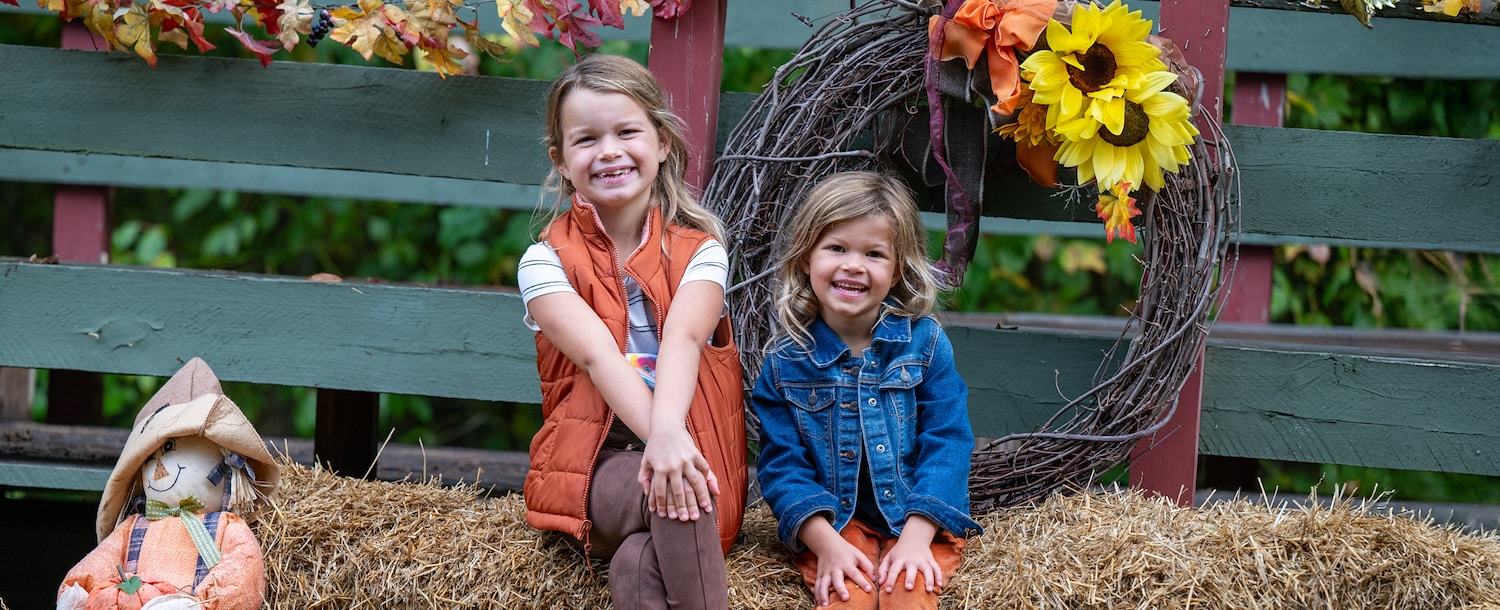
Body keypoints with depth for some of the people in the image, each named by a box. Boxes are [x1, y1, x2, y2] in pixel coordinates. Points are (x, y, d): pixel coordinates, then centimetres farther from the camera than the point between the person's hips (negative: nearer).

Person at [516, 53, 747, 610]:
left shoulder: (699, 251, 6)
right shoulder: (546, 261, 3)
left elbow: (683, 338, -17)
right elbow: (597, 354, -16)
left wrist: (668, 428, -39)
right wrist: (661, 439, -35)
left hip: (688, 454, 1)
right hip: (592, 473, -1)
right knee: (668, 490, -36)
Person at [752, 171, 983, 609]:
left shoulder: (925, 342, 1)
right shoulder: (786, 361, 1)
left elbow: (947, 444, -3)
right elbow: (782, 464, -2)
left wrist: (916, 537, -15)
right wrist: (828, 544, -16)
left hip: (919, 522, 0)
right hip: (833, 525, 0)